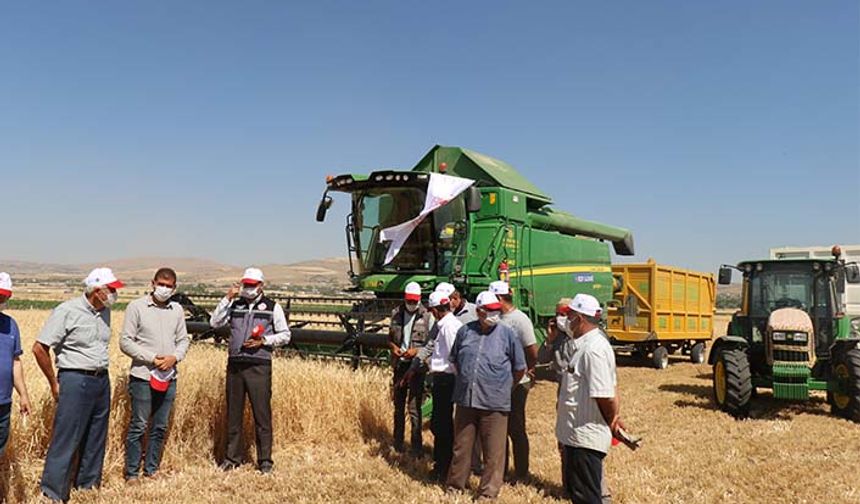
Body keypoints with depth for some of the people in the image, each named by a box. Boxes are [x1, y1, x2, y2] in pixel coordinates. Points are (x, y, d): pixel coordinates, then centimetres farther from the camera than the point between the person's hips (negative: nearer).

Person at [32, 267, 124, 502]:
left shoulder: (105, 312, 9)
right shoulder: (67, 311, -12)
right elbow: (39, 348, -11)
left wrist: (101, 373, 13)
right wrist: (54, 383, -5)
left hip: (102, 380, 7)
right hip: (75, 380, -7)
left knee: (96, 439, 13)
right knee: (66, 440, -4)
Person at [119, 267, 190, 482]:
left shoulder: (177, 310, 10)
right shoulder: (136, 307, -4)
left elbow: (183, 340, 12)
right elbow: (126, 342, -6)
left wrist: (174, 357, -8)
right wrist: (152, 358, -14)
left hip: (168, 377, 5)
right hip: (143, 376, -4)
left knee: (160, 427, 11)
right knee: (138, 426, 0)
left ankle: (151, 470, 23)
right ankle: (131, 473, 13)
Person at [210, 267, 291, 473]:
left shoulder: (272, 307, 5)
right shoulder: (234, 305, 13)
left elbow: (285, 335, 6)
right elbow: (215, 322, 1)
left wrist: (264, 341, -9)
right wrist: (228, 298, -4)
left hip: (259, 365, -3)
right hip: (235, 364, 3)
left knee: (262, 413, -3)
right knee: (233, 412, 10)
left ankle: (265, 460, 6)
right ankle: (232, 457, 22)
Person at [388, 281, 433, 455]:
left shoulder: (426, 316, -8)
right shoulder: (396, 314, 5)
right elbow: (390, 337, 14)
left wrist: (417, 351, -19)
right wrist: (393, 347, -6)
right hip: (399, 364, 5)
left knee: (414, 408, -5)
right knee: (398, 405, 16)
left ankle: (416, 446, 5)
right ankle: (398, 441, 31)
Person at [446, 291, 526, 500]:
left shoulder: (507, 334, -4)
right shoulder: (465, 331, 3)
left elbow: (520, 368, 5)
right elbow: (454, 360, 18)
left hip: (494, 404, -2)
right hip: (465, 400, 3)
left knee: (493, 452, 5)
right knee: (461, 447, 15)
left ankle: (488, 492, 20)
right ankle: (455, 484, 31)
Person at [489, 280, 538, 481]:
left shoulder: (519, 319, -17)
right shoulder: (497, 319, 5)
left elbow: (533, 352, -18)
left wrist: (526, 370, -5)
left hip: (515, 383, -7)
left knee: (516, 429, 4)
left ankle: (521, 473, 19)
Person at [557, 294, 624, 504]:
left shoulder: (593, 349, -23)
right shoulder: (585, 344, 10)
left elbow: (604, 395, -25)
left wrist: (612, 421, -8)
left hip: (585, 437, -10)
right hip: (576, 433, 10)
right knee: (573, 487, 23)